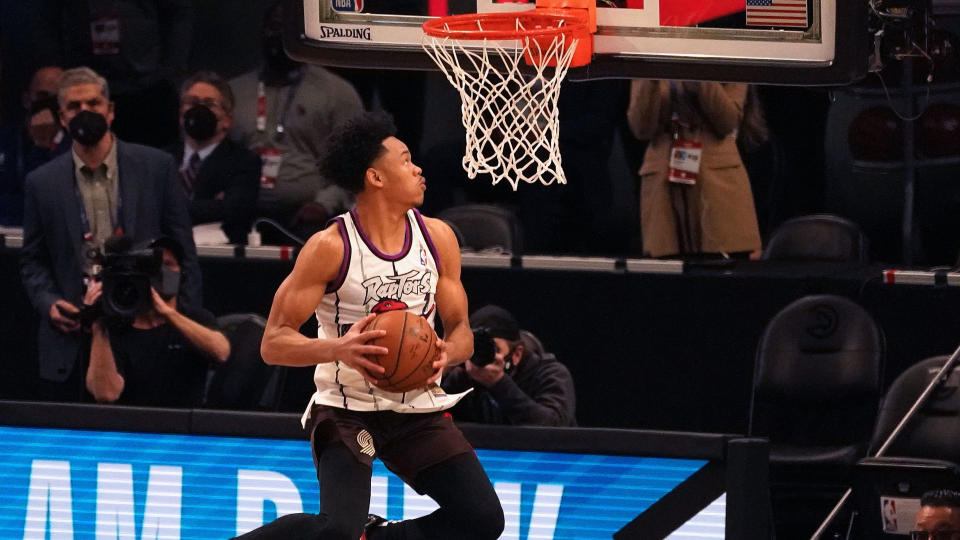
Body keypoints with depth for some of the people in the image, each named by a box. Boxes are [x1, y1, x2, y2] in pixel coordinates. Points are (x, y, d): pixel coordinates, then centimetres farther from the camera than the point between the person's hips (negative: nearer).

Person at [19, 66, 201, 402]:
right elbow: (32, 261, 14)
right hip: (71, 345, 1)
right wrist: (48, 304, -6)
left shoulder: (155, 167, 4)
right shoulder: (42, 183, 7)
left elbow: (183, 250, 5)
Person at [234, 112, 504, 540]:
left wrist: (446, 353, -16)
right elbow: (274, 344, -14)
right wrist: (336, 349, -33)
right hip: (347, 408, -5)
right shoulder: (331, 247, -14)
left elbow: (460, 330, 8)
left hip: (418, 407, 5)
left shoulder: (437, 238, 1)